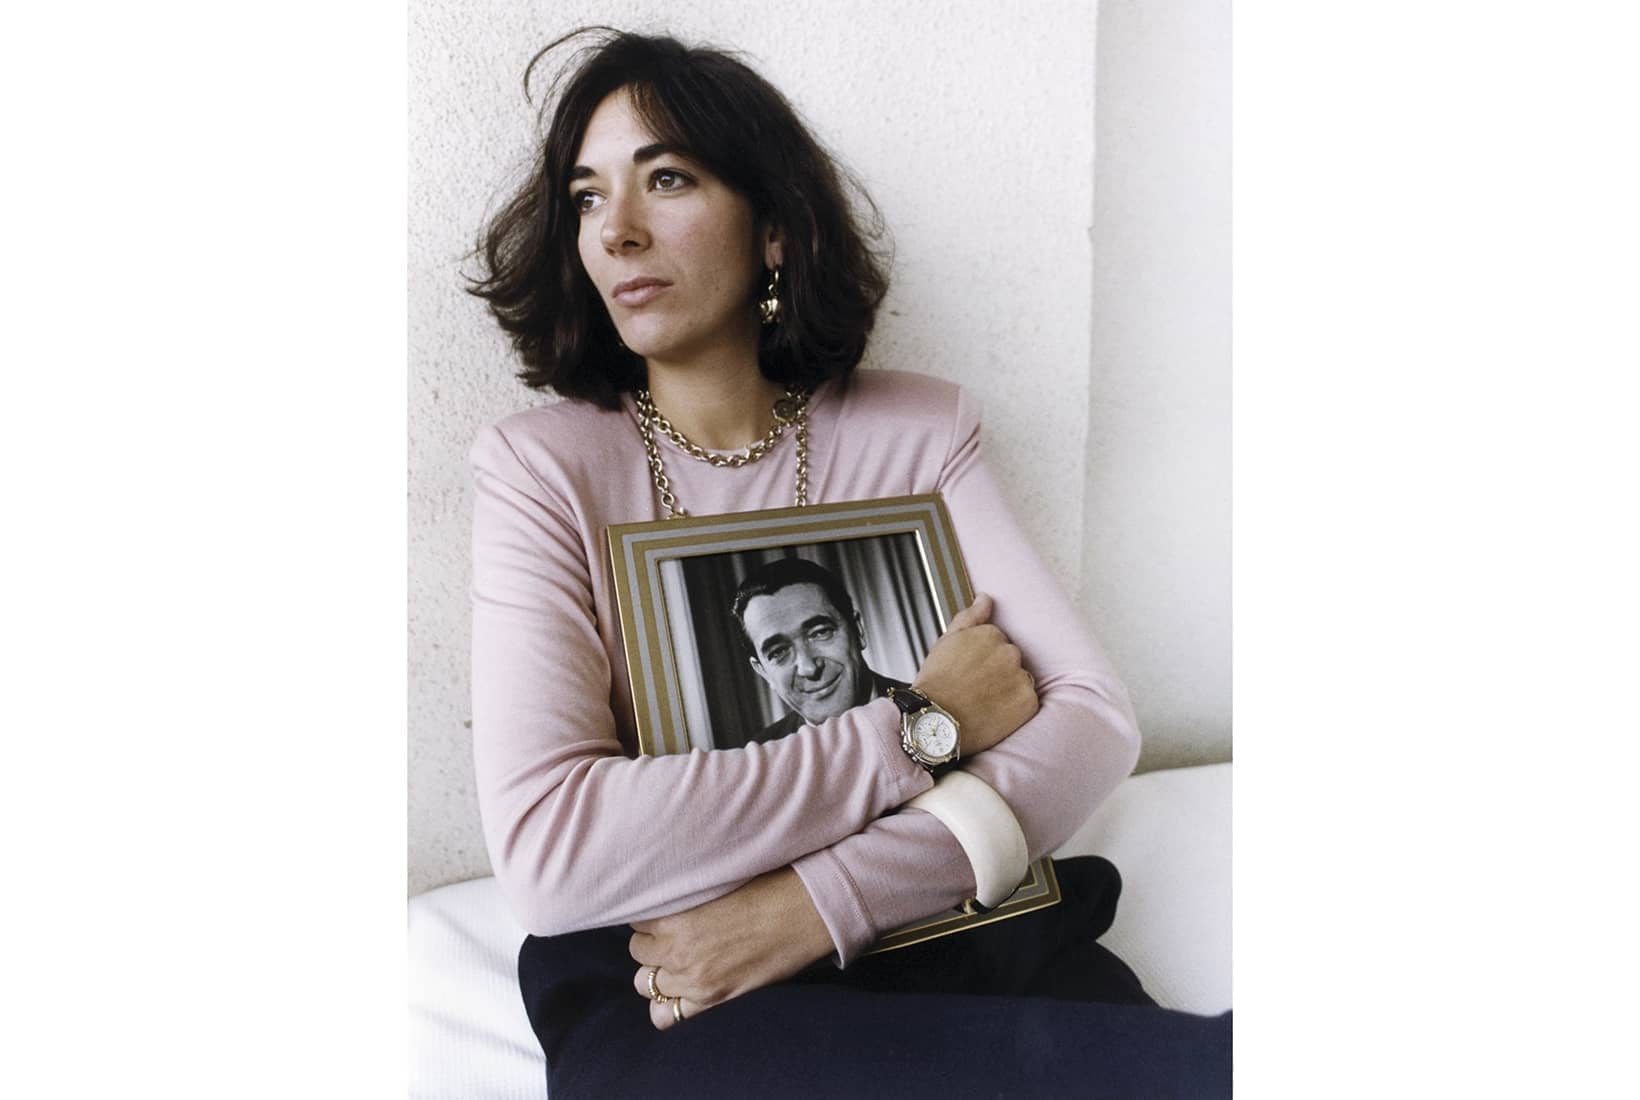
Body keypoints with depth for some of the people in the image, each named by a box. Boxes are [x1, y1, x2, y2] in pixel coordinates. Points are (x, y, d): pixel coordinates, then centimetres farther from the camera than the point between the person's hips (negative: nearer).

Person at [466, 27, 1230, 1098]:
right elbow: (545, 850, -18)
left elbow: (1096, 713, -6)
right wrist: (921, 730, -15)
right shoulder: (539, 469, -4)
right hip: (663, 985, -2)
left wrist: (819, 904, -20)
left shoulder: (920, 431, 3)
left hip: (930, 932, 3)